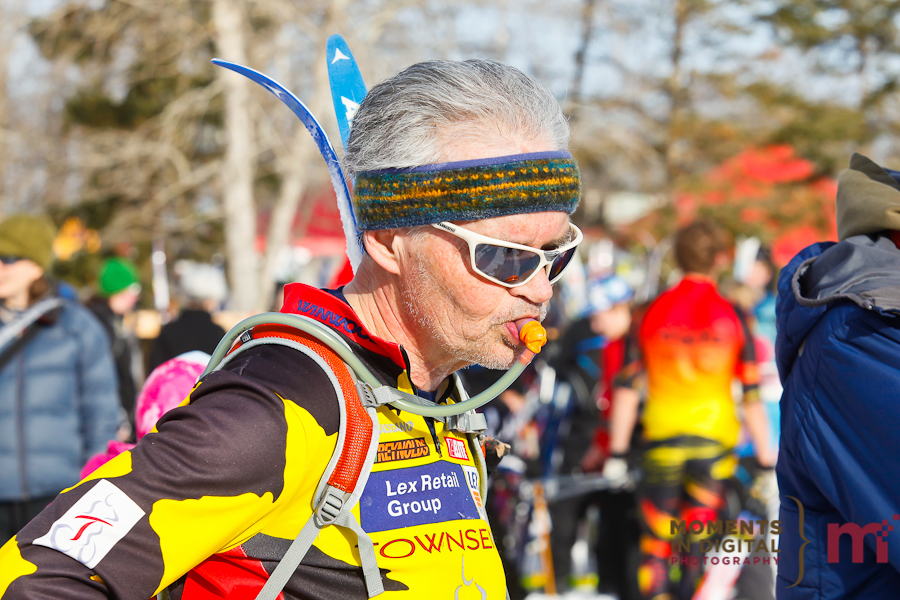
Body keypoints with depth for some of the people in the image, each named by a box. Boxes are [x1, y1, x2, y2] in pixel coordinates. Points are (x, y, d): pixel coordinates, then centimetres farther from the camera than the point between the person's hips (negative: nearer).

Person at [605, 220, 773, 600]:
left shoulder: (653, 312, 2)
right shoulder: (731, 316, -2)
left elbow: (626, 389, 1)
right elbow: (751, 396, -3)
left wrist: (617, 452, 6)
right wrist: (766, 459, 3)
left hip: (661, 438, 1)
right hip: (715, 439, -1)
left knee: (655, 541, 8)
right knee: (699, 543, 7)